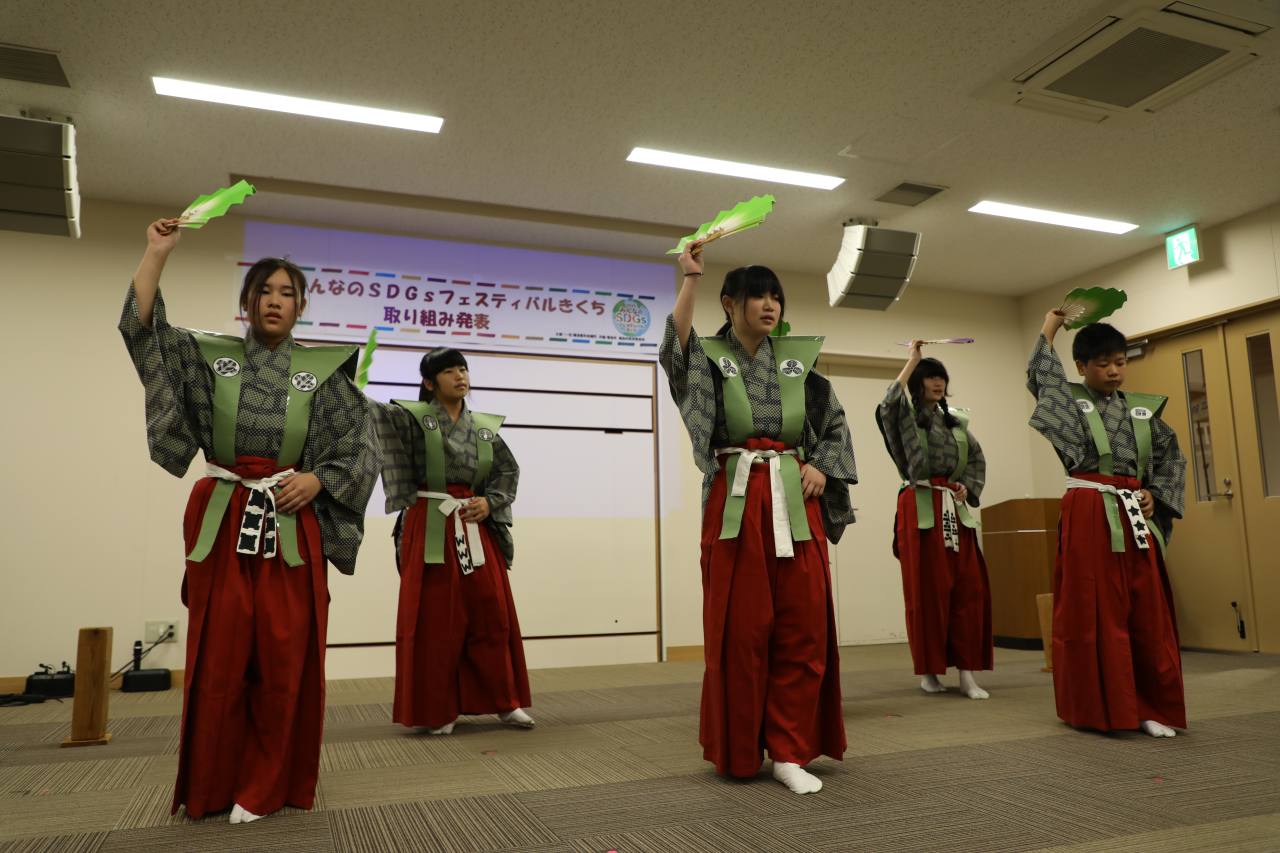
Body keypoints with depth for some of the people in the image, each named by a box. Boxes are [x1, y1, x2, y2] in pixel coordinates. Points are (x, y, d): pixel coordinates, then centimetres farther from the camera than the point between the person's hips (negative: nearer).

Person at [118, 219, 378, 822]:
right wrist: (158, 252, -4)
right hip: (221, 523, 1)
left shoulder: (323, 371, 6)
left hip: (292, 528, 0)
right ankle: (210, 788, 21)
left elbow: (360, 449, 5)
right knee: (219, 658, 5)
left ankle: (265, 788, 15)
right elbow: (140, 327, -1)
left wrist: (318, 479, -9)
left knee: (284, 660, 0)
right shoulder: (209, 356, 10)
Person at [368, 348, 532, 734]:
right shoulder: (413, 417, -1)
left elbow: (508, 470, 11)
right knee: (435, 620, 2)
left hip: (477, 528, 4)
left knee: (491, 614, 7)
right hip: (430, 529, -4)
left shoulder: (485, 426, 10)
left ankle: (503, 701, 20)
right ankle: (437, 710, 15)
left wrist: (490, 502, -3)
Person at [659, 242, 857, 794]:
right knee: (741, 630, 2)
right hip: (736, 502, -3)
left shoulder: (797, 359, 13)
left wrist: (821, 467, 2)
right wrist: (690, 280, -24)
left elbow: (835, 424, 19)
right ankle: (737, 754, 18)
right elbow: (674, 347, -21)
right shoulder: (710, 356, 3)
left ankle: (790, 751, 12)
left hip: (795, 502, 4)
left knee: (803, 628, 1)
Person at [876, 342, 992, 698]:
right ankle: (928, 669, 11)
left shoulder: (955, 420, 16)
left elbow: (977, 457, 22)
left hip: (955, 509, 5)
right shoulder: (906, 416, 1)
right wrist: (911, 362, -12)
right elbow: (887, 405, -22)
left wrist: (968, 487, 2)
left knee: (969, 588, 0)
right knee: (926, 590, -1)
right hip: (920, 509, -5)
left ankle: (967, 672, 5)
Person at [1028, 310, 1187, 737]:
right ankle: (1098, 707, 9)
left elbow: (1171, 456, 18)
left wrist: (1155, 493, 3)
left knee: (1148, 611, 5)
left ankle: (1151, 707, 15)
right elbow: (1038, 375, -10)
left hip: (1136, 516, 4)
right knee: (1094, 612, -1)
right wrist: (1049, 328, 4)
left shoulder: (1143, 408, 13)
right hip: (1088, 515, -4)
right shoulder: (1069, 399, 4)